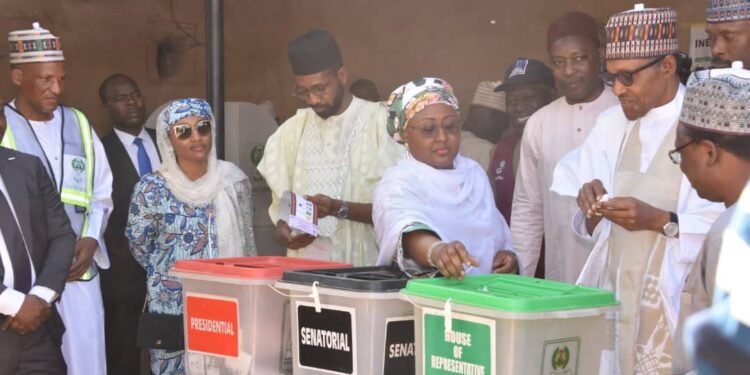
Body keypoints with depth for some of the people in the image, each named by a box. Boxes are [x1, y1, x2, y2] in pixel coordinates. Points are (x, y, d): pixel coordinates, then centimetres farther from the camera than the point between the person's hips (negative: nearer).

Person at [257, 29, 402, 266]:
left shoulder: (380, 124, -1)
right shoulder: (291, 131, 12)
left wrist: (339, 209, -16)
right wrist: (283, 228, -4)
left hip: (363, 266, -4)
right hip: (304, 267, 4)